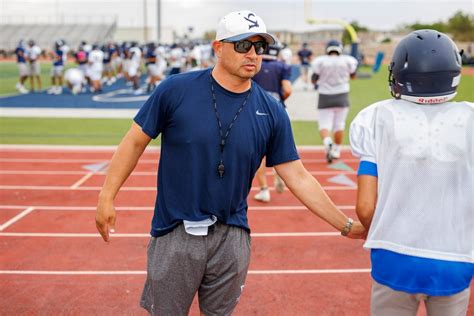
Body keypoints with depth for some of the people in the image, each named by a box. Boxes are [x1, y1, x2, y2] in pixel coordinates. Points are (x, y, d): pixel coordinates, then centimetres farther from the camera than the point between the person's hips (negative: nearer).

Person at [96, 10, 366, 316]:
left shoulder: (272, 112, -2)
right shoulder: (176, 90, -9)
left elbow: (298, 178, 0)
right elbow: (136, 141, -1)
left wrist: (346, 225, -3)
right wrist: (107, 197, -4)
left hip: (232, 236, 2)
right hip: (176, 233, -2)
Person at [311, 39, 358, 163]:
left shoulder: (320, 61, -9)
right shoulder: (347, 61, -4)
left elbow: (314, 80, 0)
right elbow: (353, 76, 14)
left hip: (325, 97, -1)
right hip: (342, 97, 1)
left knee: (324, 125, 1)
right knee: (339, 125, 13)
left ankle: (327, 141, -28)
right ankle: (336, 150, 20)